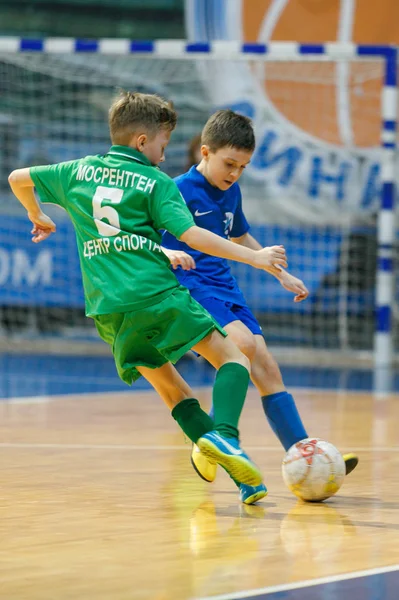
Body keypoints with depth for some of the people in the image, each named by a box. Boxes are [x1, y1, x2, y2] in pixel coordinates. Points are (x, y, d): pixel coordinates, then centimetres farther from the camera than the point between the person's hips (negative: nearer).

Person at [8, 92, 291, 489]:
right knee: (233, 358, -1)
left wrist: (38, 216, 47)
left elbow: (18, 179, 28)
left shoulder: (78, 172, 18)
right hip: (156, 293, -5)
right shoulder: (157, 183, 4)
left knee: (171, 388, 14)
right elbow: (192, 236, -7)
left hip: (106, 309, 5)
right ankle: (223, 434, -26)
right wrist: (253, 257, -3)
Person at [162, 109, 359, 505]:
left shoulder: (230, 191, 13)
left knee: (266, 367, -1)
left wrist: (282, 274, 33)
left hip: (225, 289, 8)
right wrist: (167, 253, -36)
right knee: (243, 344, -29)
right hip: (190, 289, -8)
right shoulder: (179, 191, -10)